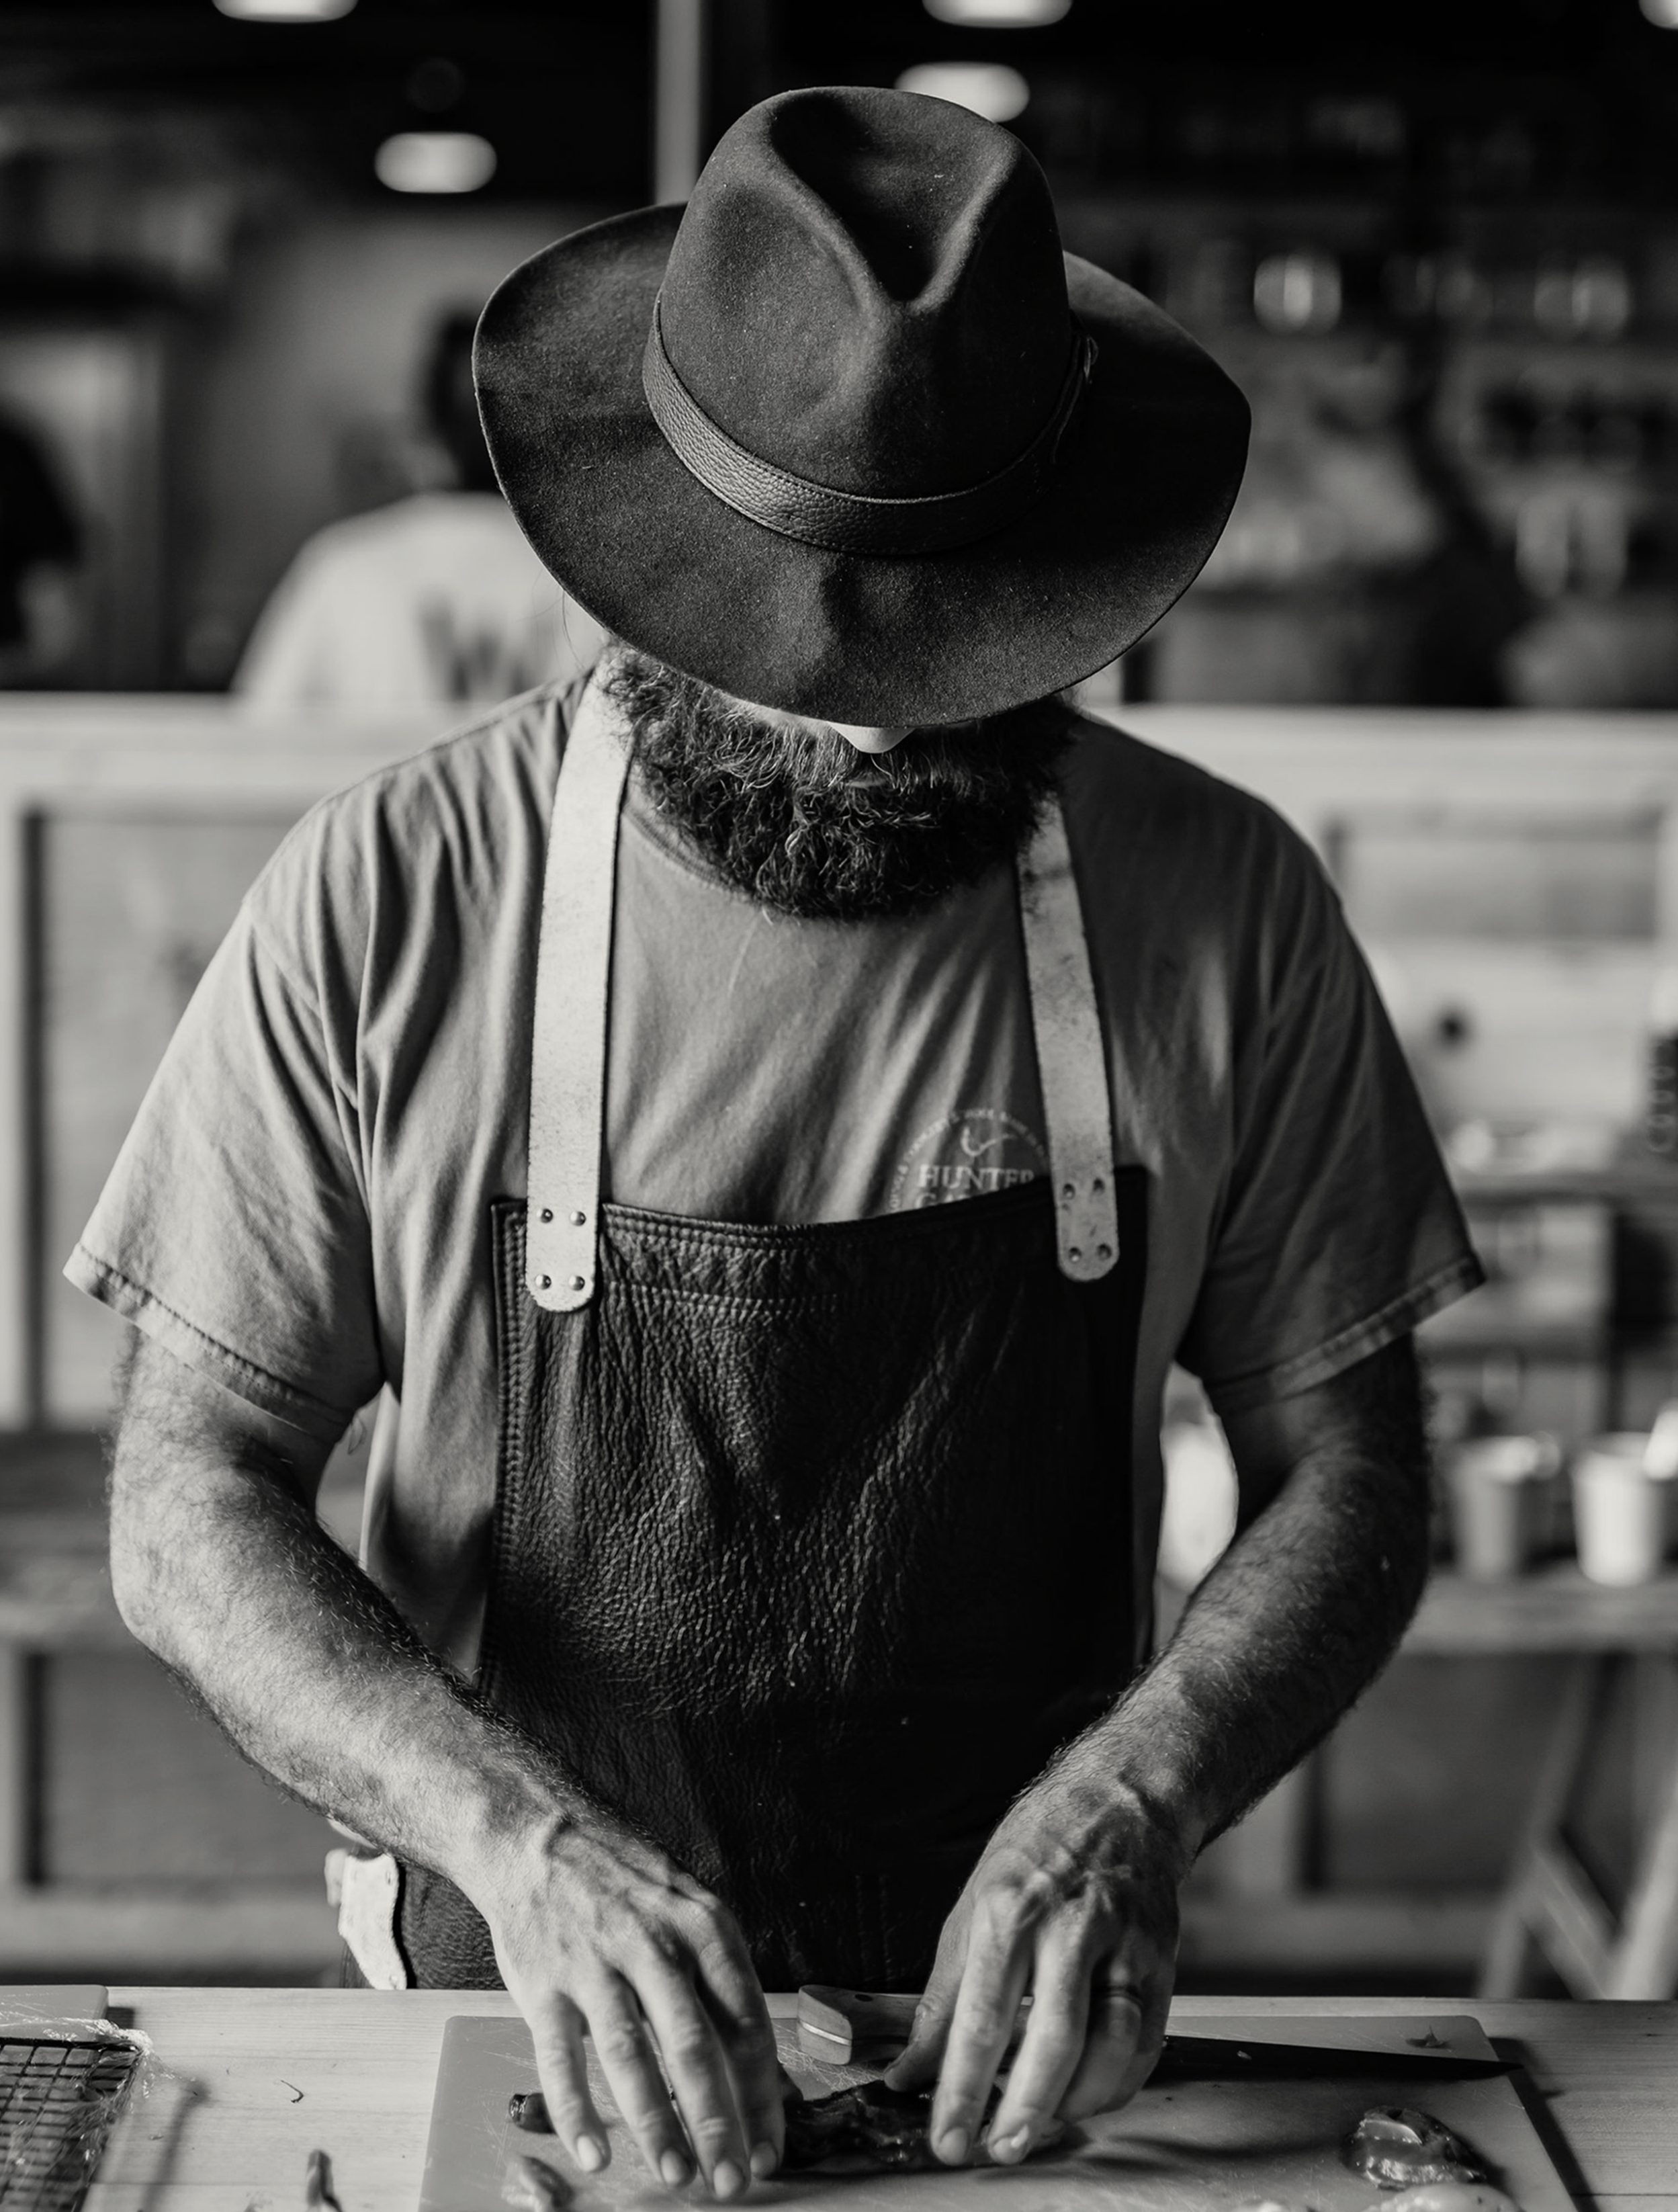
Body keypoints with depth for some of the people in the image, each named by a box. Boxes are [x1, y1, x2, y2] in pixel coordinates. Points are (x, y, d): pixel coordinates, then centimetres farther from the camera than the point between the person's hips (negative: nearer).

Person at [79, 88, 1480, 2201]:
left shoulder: (1224, 911, -5)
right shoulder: (381, 908, -8)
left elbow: (1345, 1479, 3)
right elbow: (185, 1508, -5)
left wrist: (1127, 1802, -14)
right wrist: (516, 1835, -20)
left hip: (1012, 2034, 1)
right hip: (517, 2023, -1)